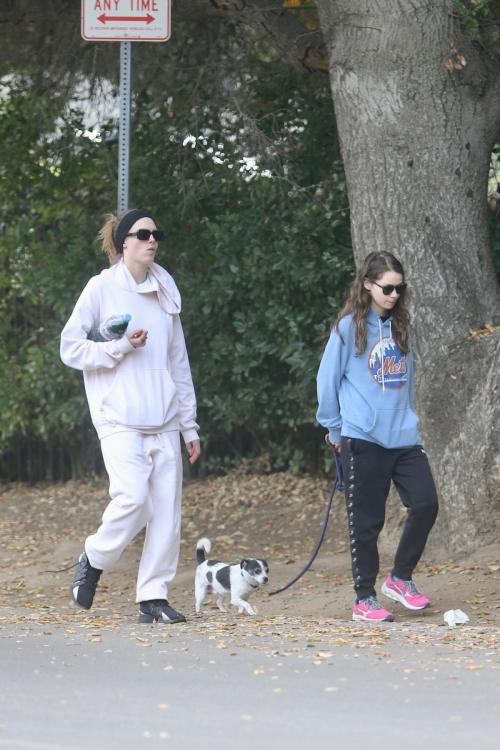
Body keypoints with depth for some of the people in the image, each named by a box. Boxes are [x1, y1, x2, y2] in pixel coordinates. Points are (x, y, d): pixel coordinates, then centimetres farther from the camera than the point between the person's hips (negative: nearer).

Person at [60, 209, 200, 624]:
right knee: (133, 498, -19)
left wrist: (190, 424, 16)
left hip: (163, 419, 5)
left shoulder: (165, 292, 16)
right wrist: (121, 346, -13)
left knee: (167, 508, -2)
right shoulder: (102, 288, 1)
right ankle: (93, 561, 6)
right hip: (120, 418, -5)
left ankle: (154, 597, 4)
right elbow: (71, 347, -1)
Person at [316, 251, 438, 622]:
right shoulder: (349, 328, -4)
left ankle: (401, 578, 12)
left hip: (404, 436, 5)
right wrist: (336, 429, 6)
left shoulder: (400, 326, 10)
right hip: (364, 440, -5)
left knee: (426, 504, -6)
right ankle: (365, 600, 9)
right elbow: (328, 380, 1)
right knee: (367, 521, 0)